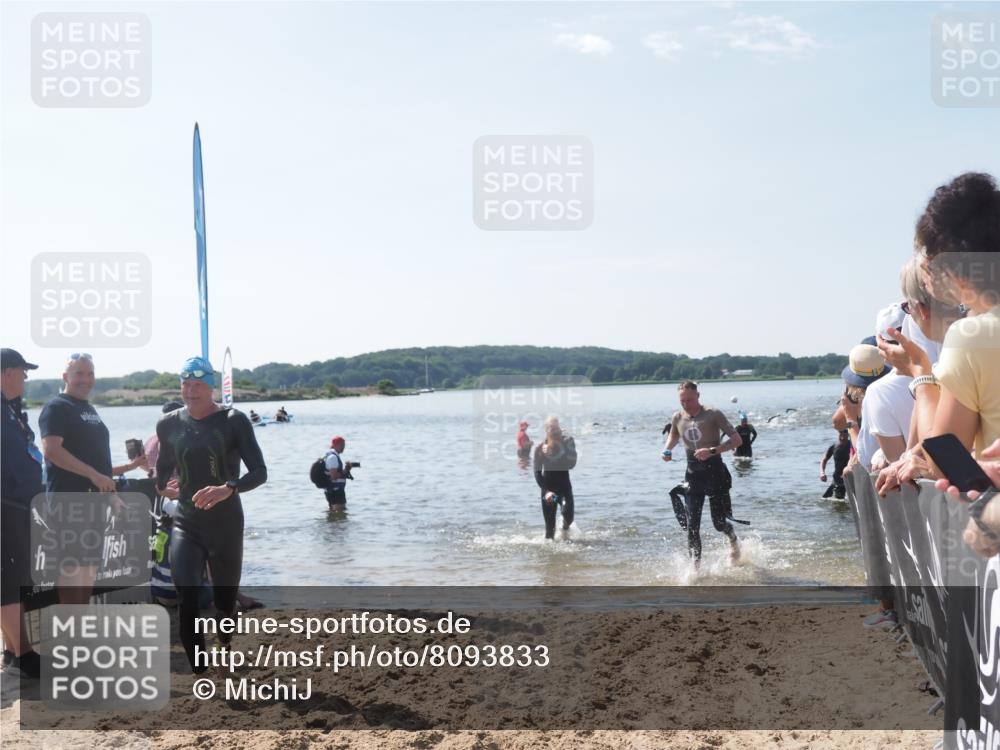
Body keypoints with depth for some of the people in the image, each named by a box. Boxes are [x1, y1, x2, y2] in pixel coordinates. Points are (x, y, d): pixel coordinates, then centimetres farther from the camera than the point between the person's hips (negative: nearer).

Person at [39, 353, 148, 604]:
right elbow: (51, 450, -21)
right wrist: (95, 475, -24)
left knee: (90, 565, 11)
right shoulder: (57, 408, -7)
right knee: (72, 565, -10)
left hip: (94, 499, 9)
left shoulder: (90, 410, 20)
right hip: (70, 500, -9)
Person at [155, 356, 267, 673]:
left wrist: (227, 489, -32)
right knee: (187, 598, -19)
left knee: (225, 602, 12)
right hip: (186, 524, 2)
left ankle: (226, 648, 43)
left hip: (225, 525, -2)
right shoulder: (169, 424, 2)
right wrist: (162, 485, 9)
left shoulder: (233, 421, -9)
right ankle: (199, 673, -14)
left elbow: (259, 473, -17)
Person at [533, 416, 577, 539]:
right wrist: (546, 491, -22)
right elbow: (537, 473, -9)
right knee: (550, 526, -4)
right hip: (548, 486, -1)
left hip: (564, 484, 1)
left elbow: (571, 464, -18)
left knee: (568, 515, -17)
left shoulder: (568, 442, -8)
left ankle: (565, 527, 18)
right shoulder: (540, 448, -10)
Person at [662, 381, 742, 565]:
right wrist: (667, 450, 5)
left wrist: (713, 450, -24)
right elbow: (674, 435, 26)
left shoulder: (713, 414, -10)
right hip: (693, 476, 4)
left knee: (719, 523, 2)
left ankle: (733, 539, 37)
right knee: (692, 525, -3)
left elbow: (737, 440, -12)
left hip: (715, 473, -3)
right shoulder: (678, 418, 3)